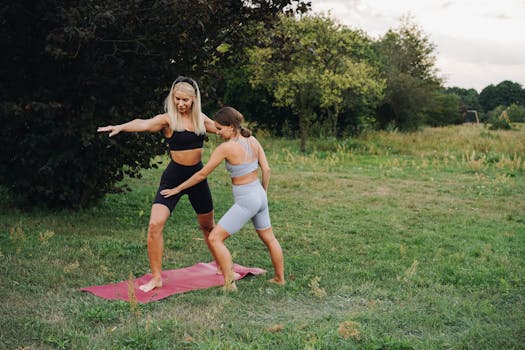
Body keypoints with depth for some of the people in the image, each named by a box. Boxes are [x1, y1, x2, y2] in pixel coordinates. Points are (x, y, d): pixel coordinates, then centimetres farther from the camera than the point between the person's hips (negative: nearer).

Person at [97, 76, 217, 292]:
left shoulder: (201, 119, 2)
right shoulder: (168, 119, -14)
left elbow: (221, 129, 20)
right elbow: (144, 124, -33)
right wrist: (120, 127, -50)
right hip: (173, 177, -4)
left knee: (208, 226, 18)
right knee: (155, 224, -18)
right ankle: (156, 278, -5)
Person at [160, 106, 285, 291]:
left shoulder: (226, 147, -17)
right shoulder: (252, 140, 1)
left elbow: (202, 174, -11)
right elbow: (266, 169, 5)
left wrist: (177, 189, 0)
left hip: (246, 201, -8)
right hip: (260, 196, 8)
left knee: (215, 238, -4)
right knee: (269, 239, 23)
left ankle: (229, 284, -4)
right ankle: (280, 278, 37)